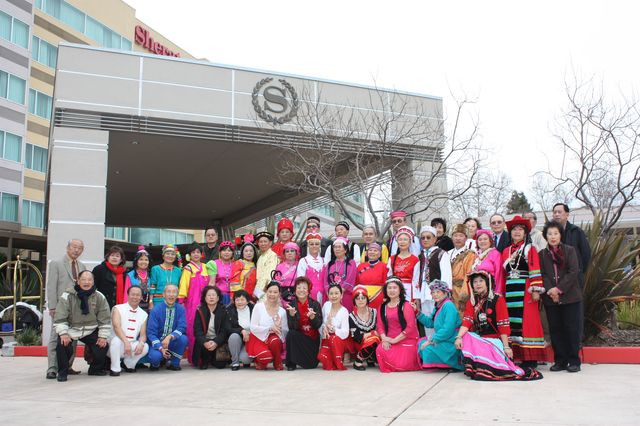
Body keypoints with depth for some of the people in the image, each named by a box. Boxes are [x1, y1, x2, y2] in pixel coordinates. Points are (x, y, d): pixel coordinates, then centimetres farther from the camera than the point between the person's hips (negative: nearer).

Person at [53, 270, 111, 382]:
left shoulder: (99, 297, -4)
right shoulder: (68, 296, -12)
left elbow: (105, 319, 0)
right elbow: (60, 318, -13)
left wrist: (103, 336, -6)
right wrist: (63, 333, -23)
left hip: (90, 331, 2)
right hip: (71, 329, -2)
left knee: (103, 346, -13)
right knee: (62, 345, -28)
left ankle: (95, 369, 18)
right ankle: (62, 372, -1)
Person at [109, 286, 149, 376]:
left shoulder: (144, 314, 7)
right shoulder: (118, 309, -5)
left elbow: (143, 334, 1)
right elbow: (116, 327, -20)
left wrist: (141, 343, -24)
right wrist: (126, 342, -35)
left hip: (132, 346, 4)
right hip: (119, 343, -4)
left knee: (145, 347, -24)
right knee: (116, 339, -35)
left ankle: (128, 364, 6)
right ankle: (115, 369, -16)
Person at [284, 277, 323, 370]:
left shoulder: (315, 304, -9)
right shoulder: (291, 305, -8)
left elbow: (318, 325, -14)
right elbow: (292, 327, -16)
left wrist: (312, 317, -34)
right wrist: (292, 315, -35)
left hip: (312, 339, 0)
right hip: (297, 338, 0)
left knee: (311, 364, -13)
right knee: (291, 334, -32)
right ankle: (291, 363, -12)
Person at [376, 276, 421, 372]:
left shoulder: (406, 306, -5)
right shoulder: (383, 307, 11)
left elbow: (410, 327, -13)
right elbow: (380, 326, 6)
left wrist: (395, 340, -14)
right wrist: (384, 339, -13)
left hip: (406, 341, -4)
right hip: (389, 341, 4)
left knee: (402, 365, -20)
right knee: (380, 350, -27)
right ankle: (387, 367, 6)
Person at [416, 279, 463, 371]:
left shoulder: (448, 306, -17)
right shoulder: (438, 307, 13)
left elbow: (447, 330, -26)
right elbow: (430, 323, 18)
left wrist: (431, 340, -22)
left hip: (452, 343, -10)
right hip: (443, 340, 10)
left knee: (428, 349, -23)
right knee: (421, 342, 11)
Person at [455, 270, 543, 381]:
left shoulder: (497, 299, -5)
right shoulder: (471, 301, 8)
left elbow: (503, 325, -10)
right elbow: (467, 321, -6)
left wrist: (506, 347, -14)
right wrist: (459, 337, -23)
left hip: (494, 340, -4)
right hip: (477, 339, 4)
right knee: (465, 337, -26)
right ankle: (473, 368, -14)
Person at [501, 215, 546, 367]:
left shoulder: (530, 249, 4)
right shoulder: (506, 251, 17)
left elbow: (535, 270, -5)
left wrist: (536, 290, -14)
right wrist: (501, 293, 11)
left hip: (525, 291, -4)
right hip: (510, 292, 4)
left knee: (527, 322, -5)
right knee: (511, 323, 3)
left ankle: (530, 359, -1)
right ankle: (514, 356, 6)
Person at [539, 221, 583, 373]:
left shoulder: (570, 250, 3)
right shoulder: (542, 254, 11)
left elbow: (574, 272, -6)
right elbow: (542, 275, 4)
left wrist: (559, 289, -14)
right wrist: (549, 290, -13)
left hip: (569, 296, -2)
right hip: (550, 298, 2)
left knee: (572, 329, -1)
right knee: (555, 329, 4)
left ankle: (574, 361, 7)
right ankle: (560, 361, 11)